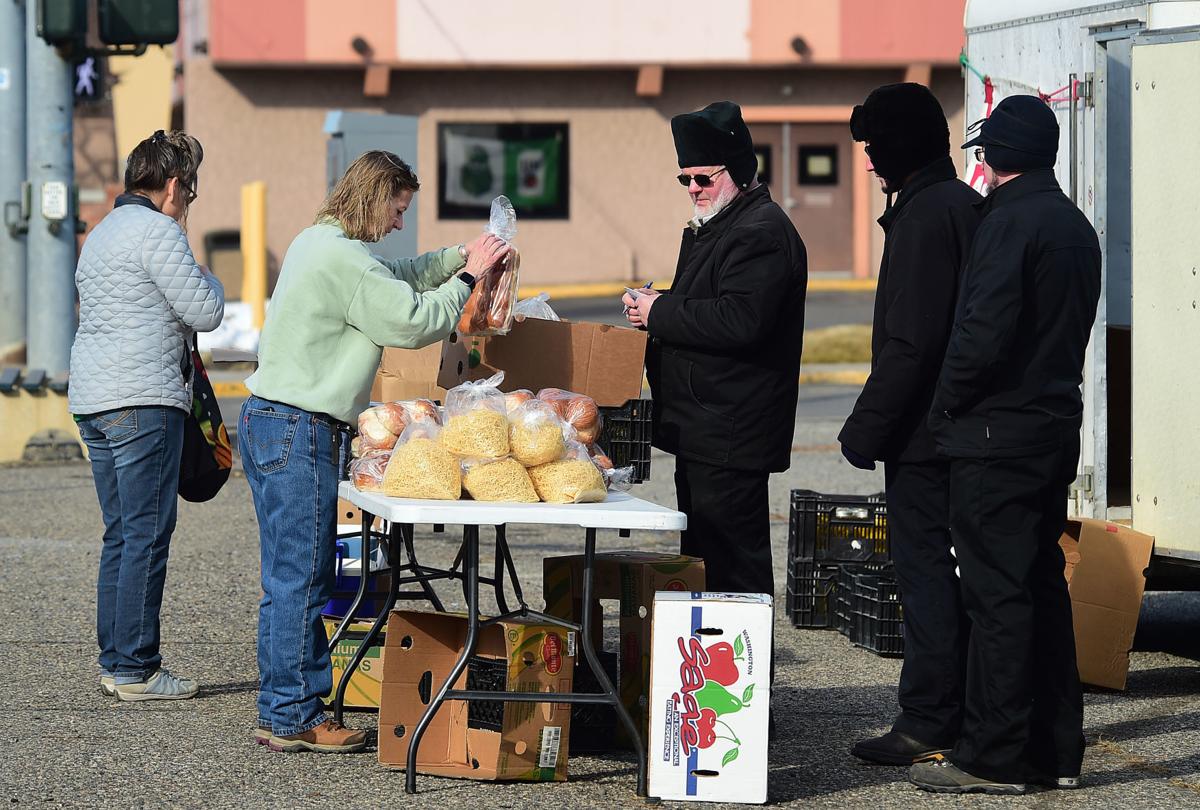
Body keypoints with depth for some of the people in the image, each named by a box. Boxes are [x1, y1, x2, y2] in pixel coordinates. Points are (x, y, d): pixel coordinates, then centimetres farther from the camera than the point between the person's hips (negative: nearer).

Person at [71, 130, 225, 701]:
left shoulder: (102, 232, 21)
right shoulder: (157, 231, -9)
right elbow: (205, 312, -11)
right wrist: (209, 279, 9)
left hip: (91, 399, 10)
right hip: (142, 402, -10)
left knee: (121, 534, 13)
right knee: (147, 533, -7)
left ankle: (114, 661, 14)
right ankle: (135, 669, -7)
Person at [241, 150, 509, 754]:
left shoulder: (319, 244, 16)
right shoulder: (343, 260, -17)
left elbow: (397, 277, 27)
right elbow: (415, 320, -15)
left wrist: (461, 256, 16)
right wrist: (468, 276, -2)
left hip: (270, 421, 11)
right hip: (299, 431, -11)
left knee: (289, 579, 13)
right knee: (300, 579, -6)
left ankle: (281, 709, 17)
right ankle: (292, 717, -3)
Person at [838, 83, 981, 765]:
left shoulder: (923, 215, -16)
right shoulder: (968, 206, 14)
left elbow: (911, 343, -22)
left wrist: (866, 427, -17)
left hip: (921, 428, -10)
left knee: (924, 568, -5)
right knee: (952, 570, 13)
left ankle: (928, 723, -2)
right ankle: (964, 714, 18)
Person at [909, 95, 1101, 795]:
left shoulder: (1009, 223, -14)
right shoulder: (1076, 226, 14)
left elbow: (984, 337, -21)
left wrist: (946, 405, -7)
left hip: (998, 437, -9)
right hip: (1058, 427, 9)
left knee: (997, 594, -6)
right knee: (1044, 587, 13)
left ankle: (994, 757, -4)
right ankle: (1057, 749, 18)